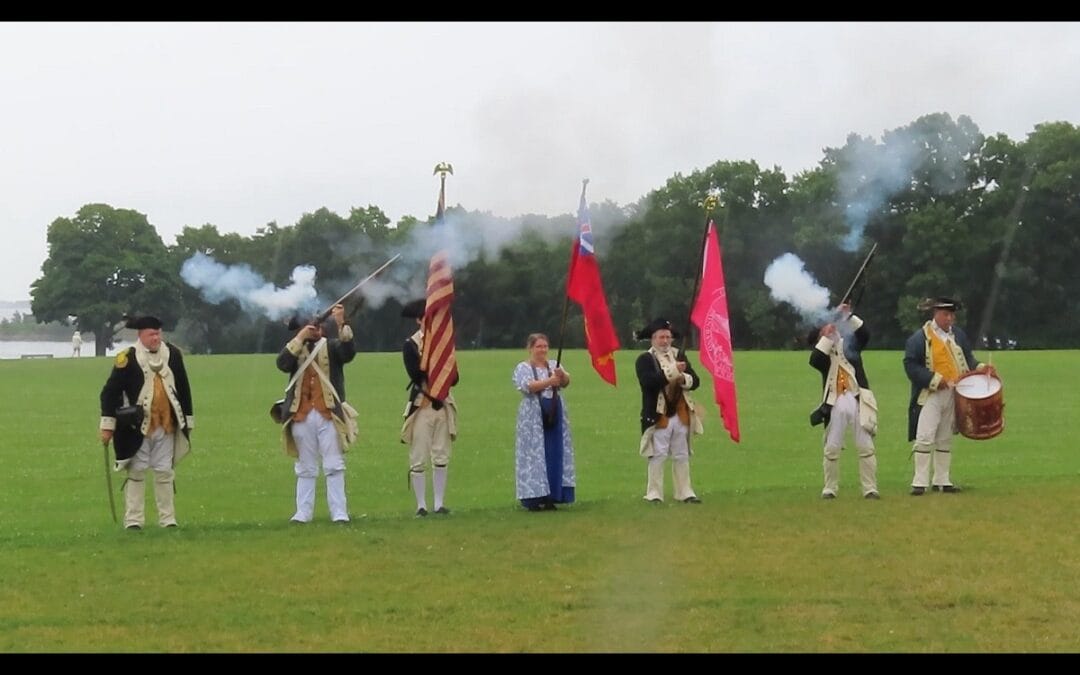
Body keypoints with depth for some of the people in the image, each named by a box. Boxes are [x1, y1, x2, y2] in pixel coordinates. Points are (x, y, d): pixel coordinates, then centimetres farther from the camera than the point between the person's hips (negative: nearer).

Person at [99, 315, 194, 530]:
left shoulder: (173, 354, 4)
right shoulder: (128, 358, -10)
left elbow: (184, 389, 12)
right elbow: (110, 391, -7)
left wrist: (188, 420, 14)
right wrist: (107, 425, -9)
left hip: (166, 426, 3)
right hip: (138, 426, -3)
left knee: (165, 472, 8)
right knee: (136, 472, 3)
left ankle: (168, 519, 14)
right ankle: (133, 520, 7)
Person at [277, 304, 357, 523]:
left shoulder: (332, 347, 5)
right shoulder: (295, 349, 11)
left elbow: (349, 352, -15)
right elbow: (282, 364, -8)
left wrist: (341, 324, -25)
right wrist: (300, 339, -12)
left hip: (328, 415, -2)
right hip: (302, 416, 2)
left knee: (334, 466, -1)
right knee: (306, 469, 10)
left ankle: (339, 513, -1)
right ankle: (303, 513, 14)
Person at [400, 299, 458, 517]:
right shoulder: (410, 344, -3)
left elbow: (454, 378, 8)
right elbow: (416, 374, -16)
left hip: (443, 405, 4)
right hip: (422, 406, -4)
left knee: (441, 458, 5)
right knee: (419, 460, -2)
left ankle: (439, 503, 11)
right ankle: (421, 506, 3)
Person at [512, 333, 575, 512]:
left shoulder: (554, 366, 11)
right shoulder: (522, 368, -1)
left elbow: (565, 382, -7)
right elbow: (527, 386, -19)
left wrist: (562, 376, -30)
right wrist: (549, 381, -32)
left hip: (554, 416, 4)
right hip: (533, 418, -4)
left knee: (554, 455, 3)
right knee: (535, 456, -6)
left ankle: (551, 497, 9)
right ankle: (534, 497, -5)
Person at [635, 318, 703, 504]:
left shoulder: (679, 355, 12)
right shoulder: (645, 359, -5)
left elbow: (695, 381, 8)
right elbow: (648, 381, -23)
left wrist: (683, 379, -14)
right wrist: (672, 371, -26)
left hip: (681, 414, 5)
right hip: (658, 415, -5)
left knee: (682, 456, 9)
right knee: (658, 455, -4)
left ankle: (685, 493, 15)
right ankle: (654, 494, 1)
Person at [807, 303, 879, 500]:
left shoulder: (849, 345, 15)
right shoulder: (822, 354, 11)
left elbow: (864, 333, 0)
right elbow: (814, 360, -12)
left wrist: (848, 317, -8)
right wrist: (827, 337, -10)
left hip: (858, 402, 0)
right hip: (835, 405, 0)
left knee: (866, 447, -1)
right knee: (831, 449, 2)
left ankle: (870, 489, 2)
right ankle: (830, 489, 12)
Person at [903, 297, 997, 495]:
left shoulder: (958, 335, 10)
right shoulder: (920, 338, -9)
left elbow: (967, 358, 18)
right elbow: (910, 365, -13)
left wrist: (980, 368, -2)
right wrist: (935, 380, -18)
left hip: (952, 395, 6)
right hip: (930, 395, -6)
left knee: (945, 439, 12)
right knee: (925, 438, -11)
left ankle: (942, 481, 19)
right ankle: (920, 482, -9)